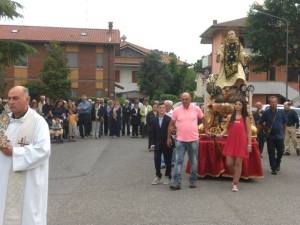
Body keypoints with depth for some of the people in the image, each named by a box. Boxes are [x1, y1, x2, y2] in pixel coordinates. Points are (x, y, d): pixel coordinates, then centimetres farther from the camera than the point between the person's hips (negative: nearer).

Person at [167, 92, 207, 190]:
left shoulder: (196, 109, -1)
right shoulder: (176, 110, -1)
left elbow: (203, 119, 13)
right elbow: (171, 125, 5)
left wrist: (206, 130, 10)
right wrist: (169, 137, 5)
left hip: (193, 139, 1)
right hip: (180, 140, -1)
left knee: (194, 162, 10)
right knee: (179, 161, -5)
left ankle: (193, 181, 23)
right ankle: (176, 182, -3)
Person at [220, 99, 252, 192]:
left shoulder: (246, 118, 3)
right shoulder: (230, 117, 8)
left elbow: (248, 132, 2)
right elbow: (226, 129, 11)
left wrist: (249, 144, -5)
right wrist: (221, 134, -9)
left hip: (241, 143, -2)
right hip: (230, 142, 2)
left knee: (238, 163, -1)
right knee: (229, 163, -2)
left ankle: (235, 184, 10)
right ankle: (236, 176, 29)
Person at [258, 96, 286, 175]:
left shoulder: (281, 112, 2)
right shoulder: (266, 112, -3)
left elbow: (284, 123, 12)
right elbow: (260, 124, -1)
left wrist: (283, 132, 12)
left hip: (279, 136, 1)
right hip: (270, 136, -1)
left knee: (280, 151, 4)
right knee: (271, 153, 2)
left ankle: (277, 164, 31)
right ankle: (273, 168, 11)